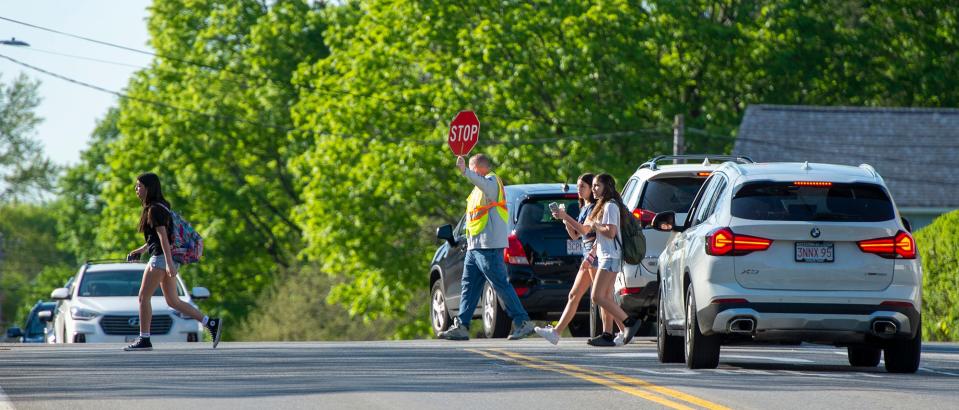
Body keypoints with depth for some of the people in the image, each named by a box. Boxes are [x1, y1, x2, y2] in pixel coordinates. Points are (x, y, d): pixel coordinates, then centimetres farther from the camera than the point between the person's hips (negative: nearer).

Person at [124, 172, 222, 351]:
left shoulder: (154, 210, -13)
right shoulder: (160, 206, 16)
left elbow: (163, 237, -21)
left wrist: (169, 263, -26)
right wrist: (142, 249, 23)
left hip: (161, 257, -10)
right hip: (167, 259, 10)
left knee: (144, 297, -3)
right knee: (173, 301, 9)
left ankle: (144, 340, -1)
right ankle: (211, 323, 4)